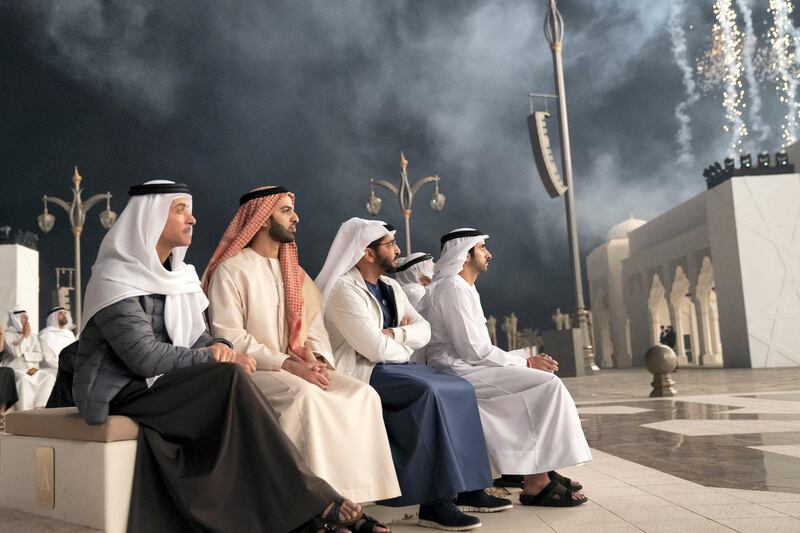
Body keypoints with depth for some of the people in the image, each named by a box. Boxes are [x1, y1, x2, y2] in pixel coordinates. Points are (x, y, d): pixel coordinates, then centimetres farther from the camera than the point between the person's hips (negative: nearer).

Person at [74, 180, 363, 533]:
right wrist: (212, 357, -18)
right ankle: (308, 504, -25)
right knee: (231, 378, -28)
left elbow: (196, 337, 9)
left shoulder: (176, 274, 11)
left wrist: (223, 349, -13)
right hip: (122, 391, -7)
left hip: (161, 384, 7)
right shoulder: (115, 277, -13)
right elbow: (143, 356, -23)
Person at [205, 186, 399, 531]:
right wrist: (287, 364, -21)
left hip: (299, 369, 6)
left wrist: (317, 358, -8)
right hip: (251, 371, -6)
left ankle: (352, 499, -19)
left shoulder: (294, 273, 18)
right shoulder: (231, 269, -5)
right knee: (306, 396, -35)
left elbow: (314, 327, 14)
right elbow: (228, 337, -14)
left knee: (362, 394, -18)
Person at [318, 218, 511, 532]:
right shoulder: (343, 289, -15)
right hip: (360, 373, -9)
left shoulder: (391, 287, 14)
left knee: (460, 389, -6)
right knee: (429, 393, -30)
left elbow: (424, 330, 7)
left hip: (392, 367, 9)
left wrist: (395, 335, -11)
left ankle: (468, 488, -4)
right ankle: (435, 502, -27)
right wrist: (406, 347, -2)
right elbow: (376, 349, -21)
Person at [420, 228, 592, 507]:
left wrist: (526, 359, 6)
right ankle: (536, 483, -14)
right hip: (458, 371, -10)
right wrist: (526, 363, -11)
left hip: (465, 365, 10)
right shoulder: (453, 288, -13)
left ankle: (539, 470, 6)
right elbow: (474, 350, -19)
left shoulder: (464, 288, 20)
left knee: (545, 379, 10)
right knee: (547, 385, -17)